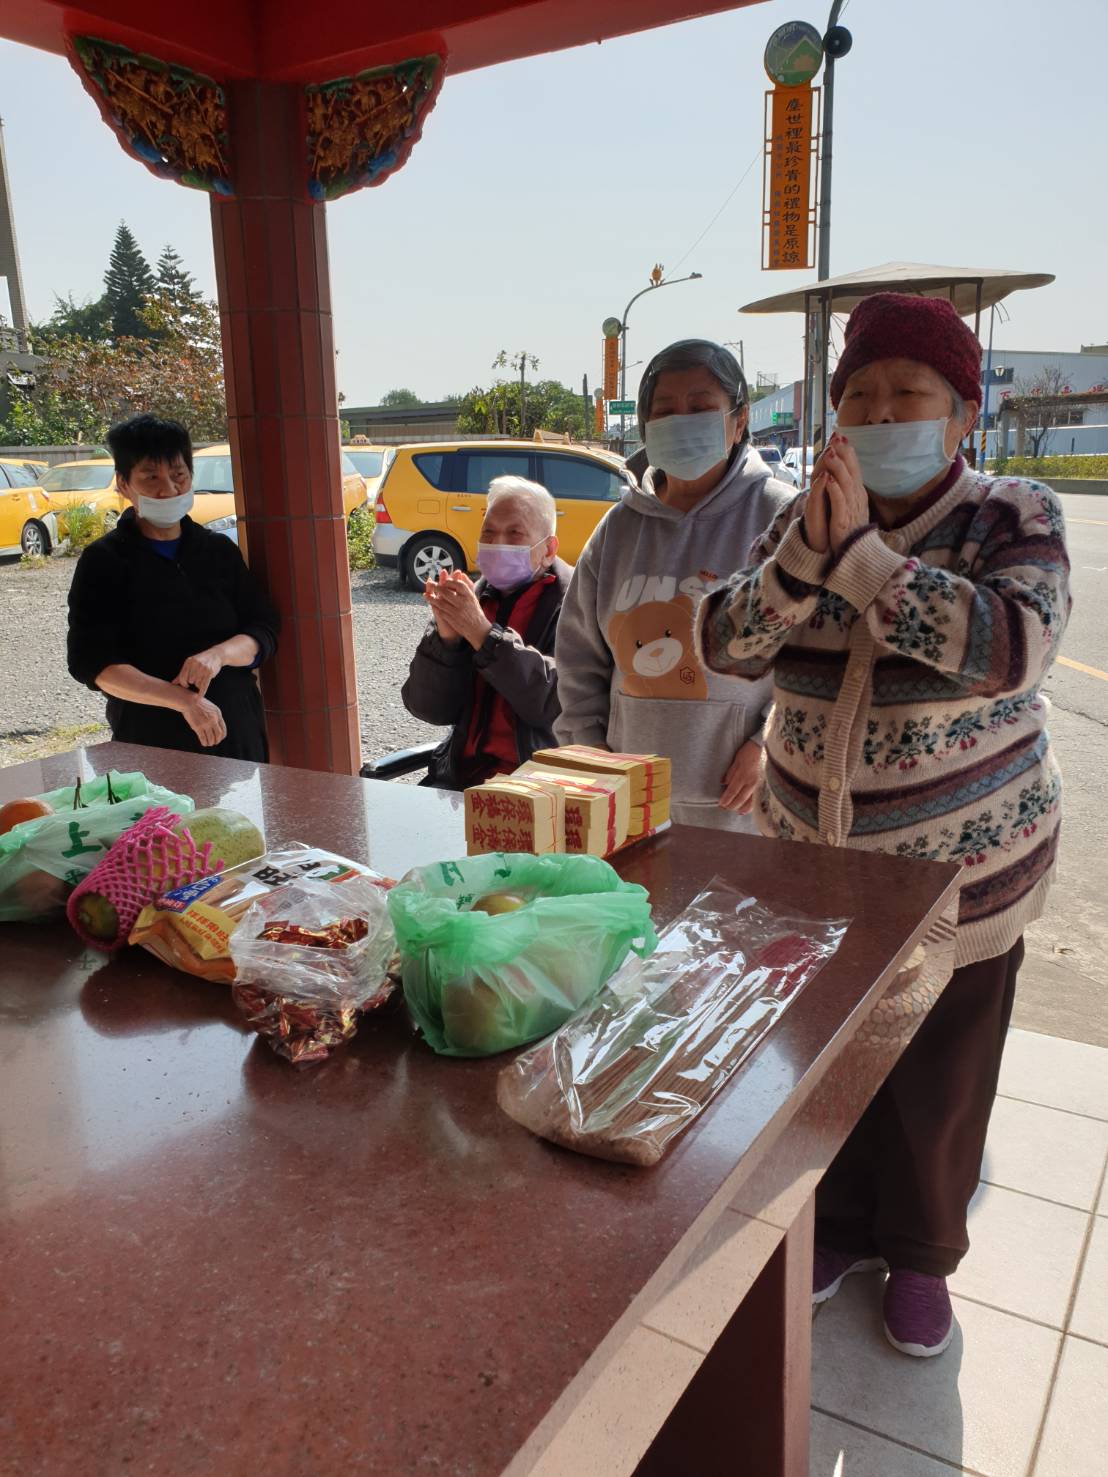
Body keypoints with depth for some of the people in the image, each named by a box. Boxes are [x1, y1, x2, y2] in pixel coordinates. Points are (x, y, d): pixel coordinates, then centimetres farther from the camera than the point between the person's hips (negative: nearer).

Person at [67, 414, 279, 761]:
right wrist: (184, 700, -22)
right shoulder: (103, 562, -2)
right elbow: (91, 663, -10)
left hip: (237, 732, 3)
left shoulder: (220, 551, 9)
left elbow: (264, 632, 5)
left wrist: (219, 655, -18)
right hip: (149, 744, -3)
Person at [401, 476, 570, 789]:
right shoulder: (473, 597, 10)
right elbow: (430, 709, 7)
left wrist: (483, 633, -21)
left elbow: (561, 703, -19)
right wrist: (446, 636, -11)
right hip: (462, 773, 5)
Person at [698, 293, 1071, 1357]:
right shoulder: (803, 521, 0)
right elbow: (727, 645, -10)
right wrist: (807, 552, -26)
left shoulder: (1013, 518, -10)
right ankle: (842, 1226, 43)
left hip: (959, 869, -3)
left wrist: (860, 556, -31)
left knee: (937, 1081, 13)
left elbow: (1010, 648, -28)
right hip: (810, 859, 3)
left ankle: (921, 1253, 39)